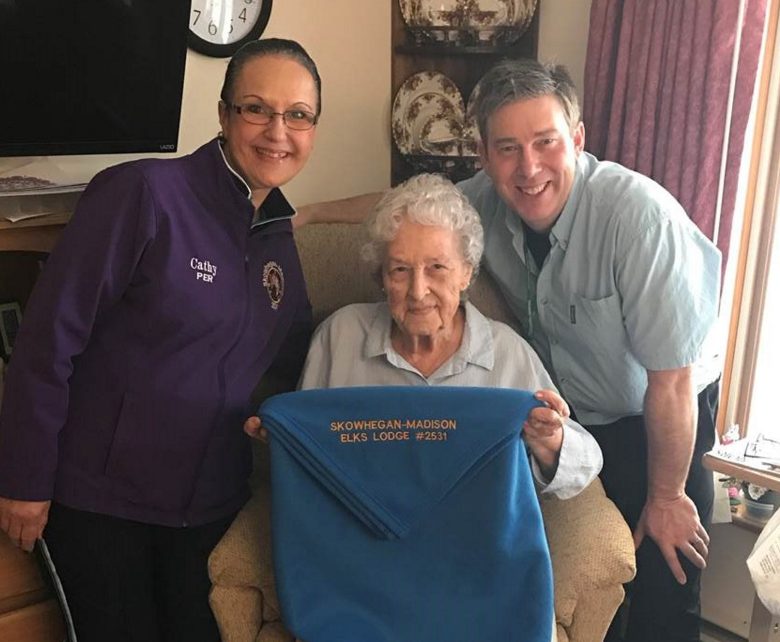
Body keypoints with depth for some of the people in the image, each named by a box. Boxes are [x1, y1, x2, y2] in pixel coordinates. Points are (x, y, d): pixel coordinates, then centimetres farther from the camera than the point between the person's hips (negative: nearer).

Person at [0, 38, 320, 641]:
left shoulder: (279, 234, 5)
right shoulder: (144, 193, -16)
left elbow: (292, 360, 16)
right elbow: (49, 337, -16)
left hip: (211, 502, 6)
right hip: (99, 499, -5)